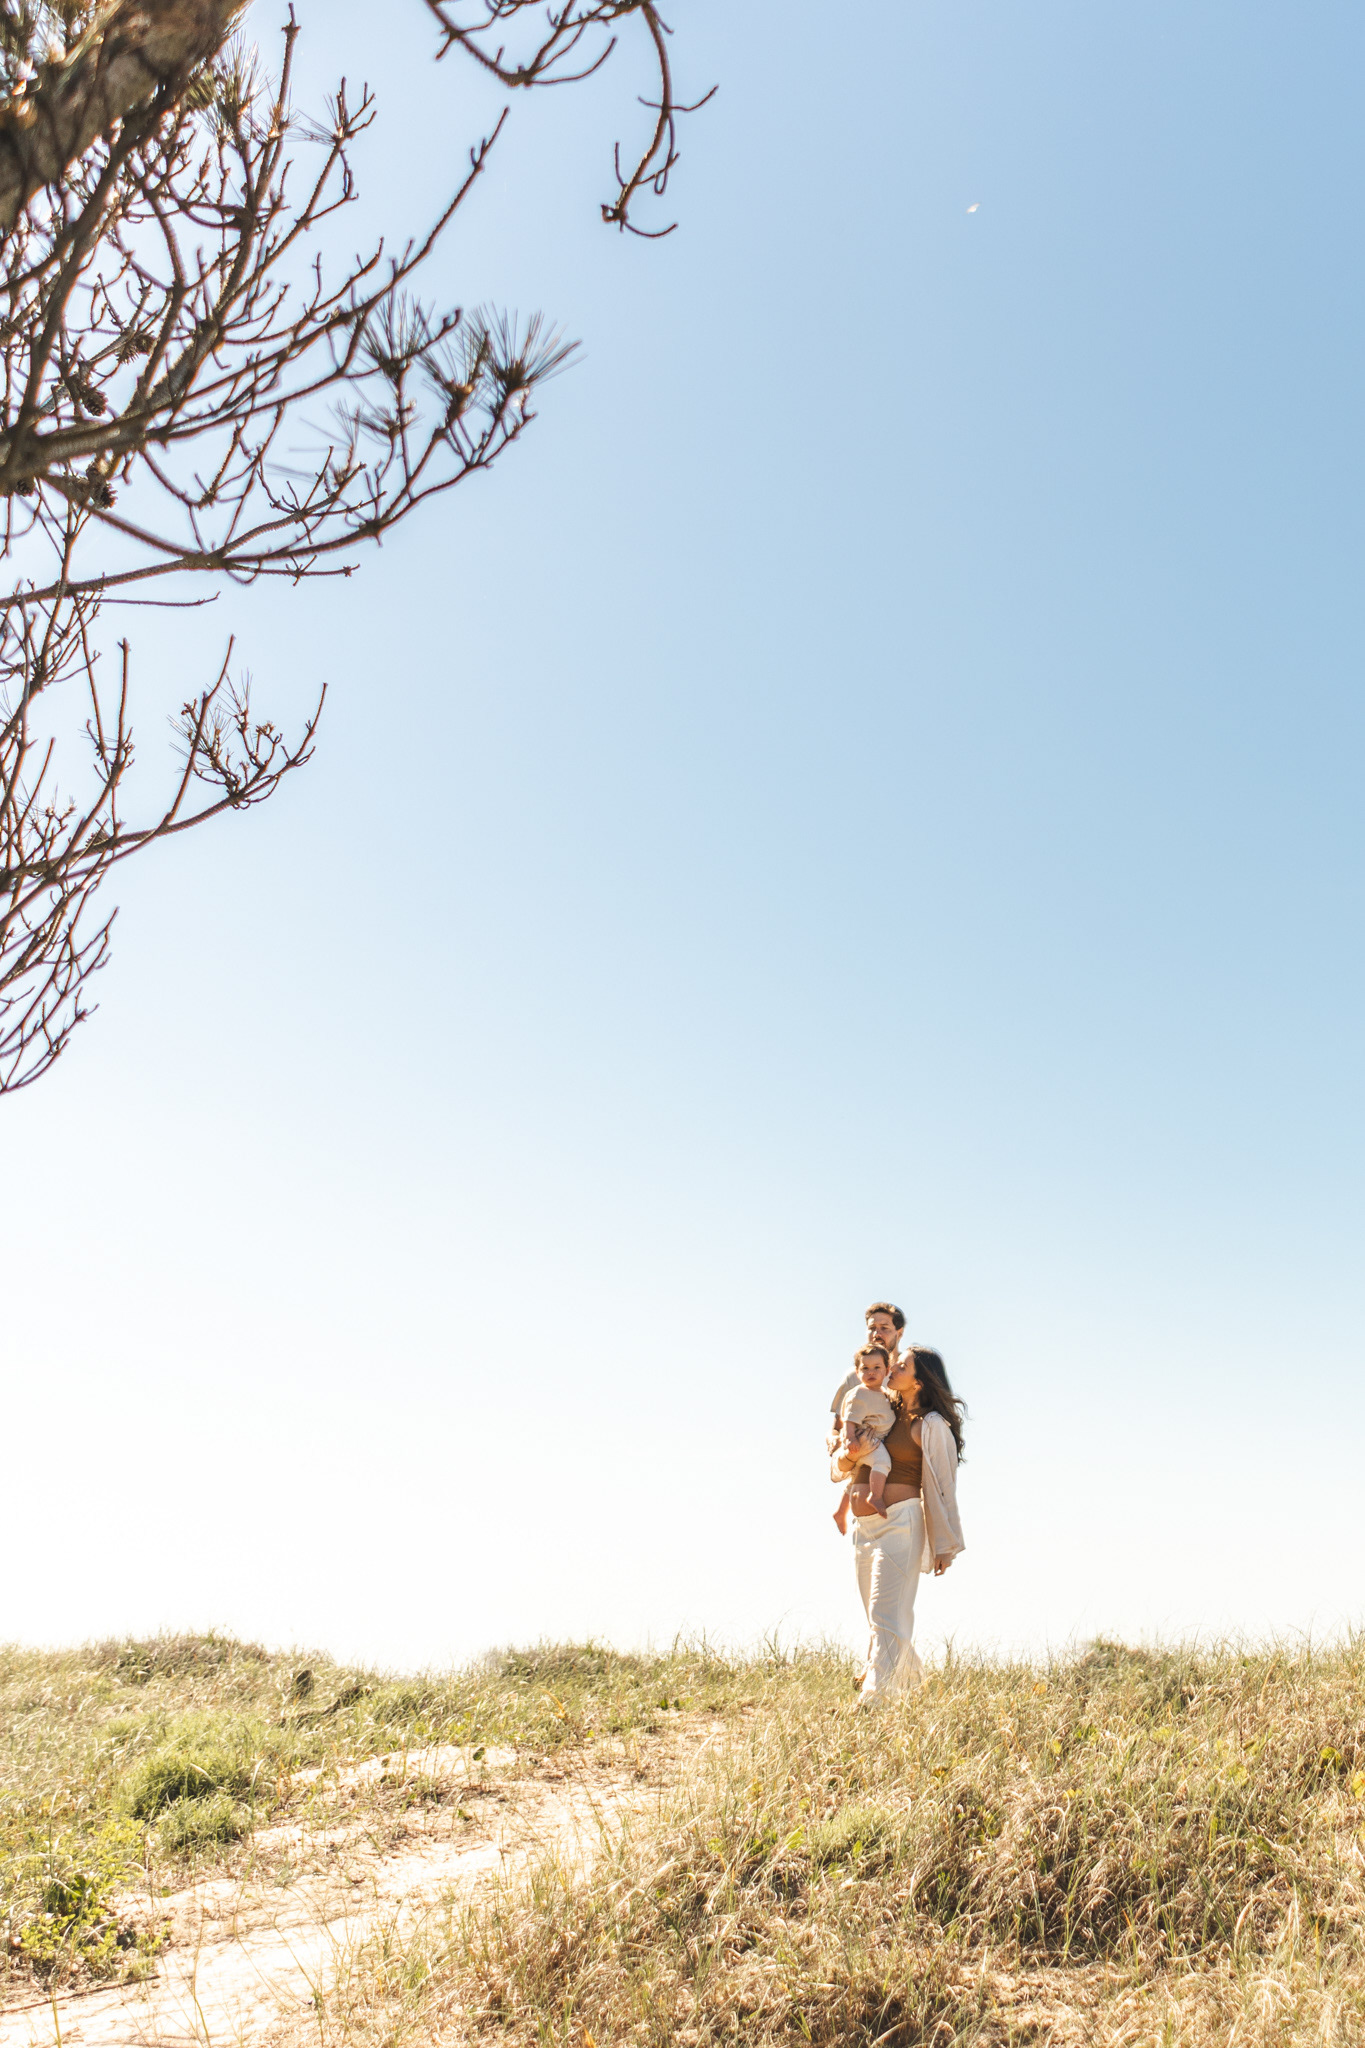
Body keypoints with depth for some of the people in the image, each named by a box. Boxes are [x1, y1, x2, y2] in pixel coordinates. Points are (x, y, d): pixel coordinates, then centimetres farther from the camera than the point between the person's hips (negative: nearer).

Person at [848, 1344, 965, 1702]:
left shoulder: (931, 1425, -8)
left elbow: (941, 1486, -8)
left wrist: (945, 1543, -7)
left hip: (901, 1521, -8)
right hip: (865, 1524, 8)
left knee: (885, 1614, -9)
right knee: (876, 1615, 15)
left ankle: (875, 1698, -8)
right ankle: (912, 1680, 32)